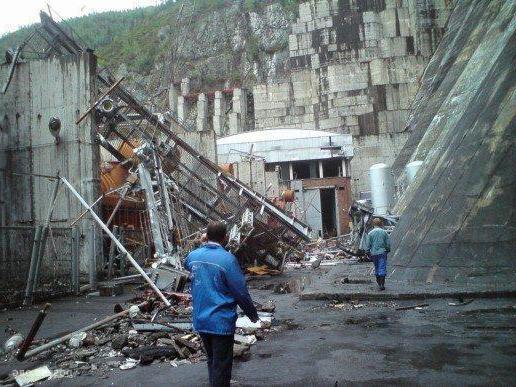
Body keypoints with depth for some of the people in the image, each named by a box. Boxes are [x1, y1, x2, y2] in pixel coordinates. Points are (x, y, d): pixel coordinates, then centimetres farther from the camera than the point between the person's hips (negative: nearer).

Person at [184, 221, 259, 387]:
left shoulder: (194, 255, -2)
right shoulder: (227, 259, -20)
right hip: (221, 322, -6)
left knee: (212, 361, 23)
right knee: (221, 366, 8)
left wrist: (202, 245, 17)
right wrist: (252, 313, 0)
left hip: (200, 320, 6)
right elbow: (241, 291, -15)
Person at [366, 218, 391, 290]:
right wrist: (388, 250, 15)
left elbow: (368, 244, 0)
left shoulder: (370, 233, -3)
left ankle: (379, 283, 24)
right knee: (382, 268, -1)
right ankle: (382, 285, -4)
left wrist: (368, 253, 10)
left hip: (374, 253, 2)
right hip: (382, 252, -1)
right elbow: (388, 243, 1)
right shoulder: (384, 232, -3)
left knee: (376, 268, 15)